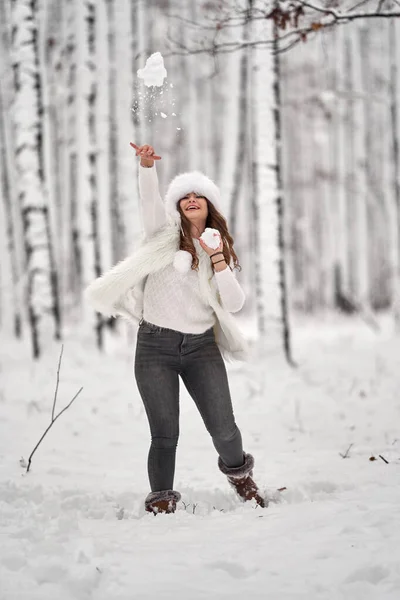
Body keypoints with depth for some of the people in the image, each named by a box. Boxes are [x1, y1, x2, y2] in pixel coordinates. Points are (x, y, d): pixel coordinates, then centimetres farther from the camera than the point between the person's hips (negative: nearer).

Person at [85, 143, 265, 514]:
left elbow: (235, 304, 1)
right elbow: (149, 199, -16)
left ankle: (238, 472, 28)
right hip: (156, 347, -2)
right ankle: (161, 499, 17)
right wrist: (147, 167, -34)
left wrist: (218, 261, -10)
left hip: (202, 346, 2)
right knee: (165, 434, -4)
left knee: (223, 427, -4)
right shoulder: (165, 234, 4)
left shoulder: (221, 248, 12)